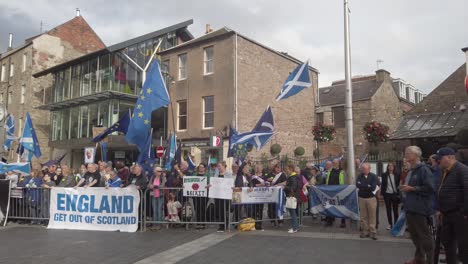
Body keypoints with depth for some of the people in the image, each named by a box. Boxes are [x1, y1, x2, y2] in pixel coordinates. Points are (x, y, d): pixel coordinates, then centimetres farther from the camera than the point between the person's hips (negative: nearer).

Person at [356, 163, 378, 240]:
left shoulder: (373, 176, -2)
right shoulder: (360, 176, 5)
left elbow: (373, 187, -14)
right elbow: (357, 185, -11)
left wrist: (362, 186, -9)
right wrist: (368, 186, -13)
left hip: (371, 198, -2)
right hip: (361, 198, 2)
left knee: (372, 216, -2)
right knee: (363, 216, 5)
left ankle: (373, 232, 4)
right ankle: (365, 231, 13)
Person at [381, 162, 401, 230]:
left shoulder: (397, 175, -1)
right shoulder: (384, 175, 1)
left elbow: (399, 184, 1)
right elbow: (383, 184, 3)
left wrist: (399, 193, -6)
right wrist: (382, 193, -2)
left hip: (395, 194, -1)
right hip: (387, 194, 1)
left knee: (395, 210, 7)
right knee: (388, 210, 7)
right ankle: (390, 224, 16)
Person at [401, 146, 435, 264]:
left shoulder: (423, 169, -12)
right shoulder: (411, 171, 16)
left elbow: (429, 188, -20)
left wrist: (411, 188, -18)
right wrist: (404, 188, 12)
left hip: (420, 209, -9)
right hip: (410, 208, 10)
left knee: (424, 235, -1)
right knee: (414, 234, 17)